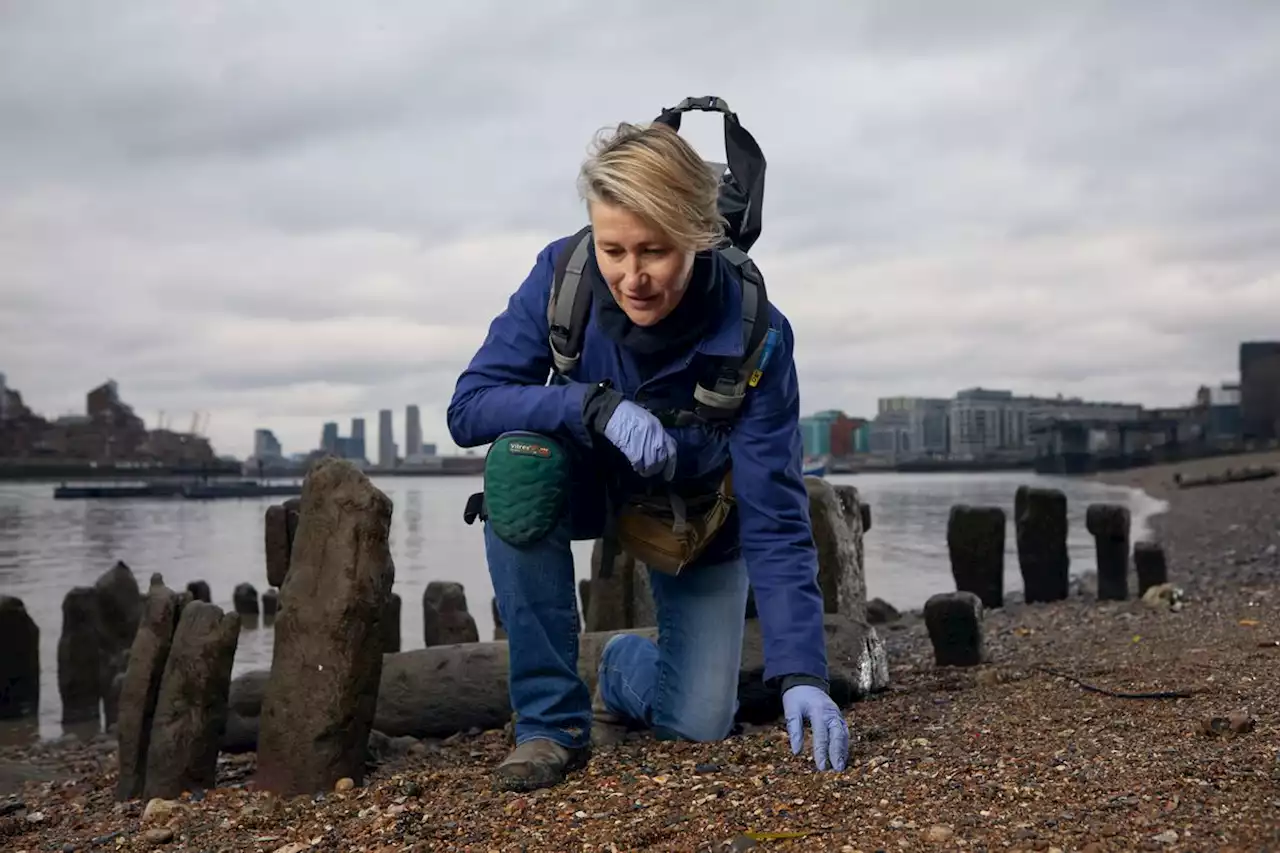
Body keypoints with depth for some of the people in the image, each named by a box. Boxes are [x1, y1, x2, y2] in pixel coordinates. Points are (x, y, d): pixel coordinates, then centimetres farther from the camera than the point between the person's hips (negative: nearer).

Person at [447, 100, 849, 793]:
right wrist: (595, 405, -43)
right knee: (520, 460, -35)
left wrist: (800, 673, -37)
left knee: (699, 725, -8)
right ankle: (551, 720, -19)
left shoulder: (755, 333, -30)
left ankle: (625, 669, 32)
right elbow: (468, 406, -27)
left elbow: (774, 516, -29)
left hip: (696, 516, 0)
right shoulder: (561, 275, -26)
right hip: (588, 484, 1)